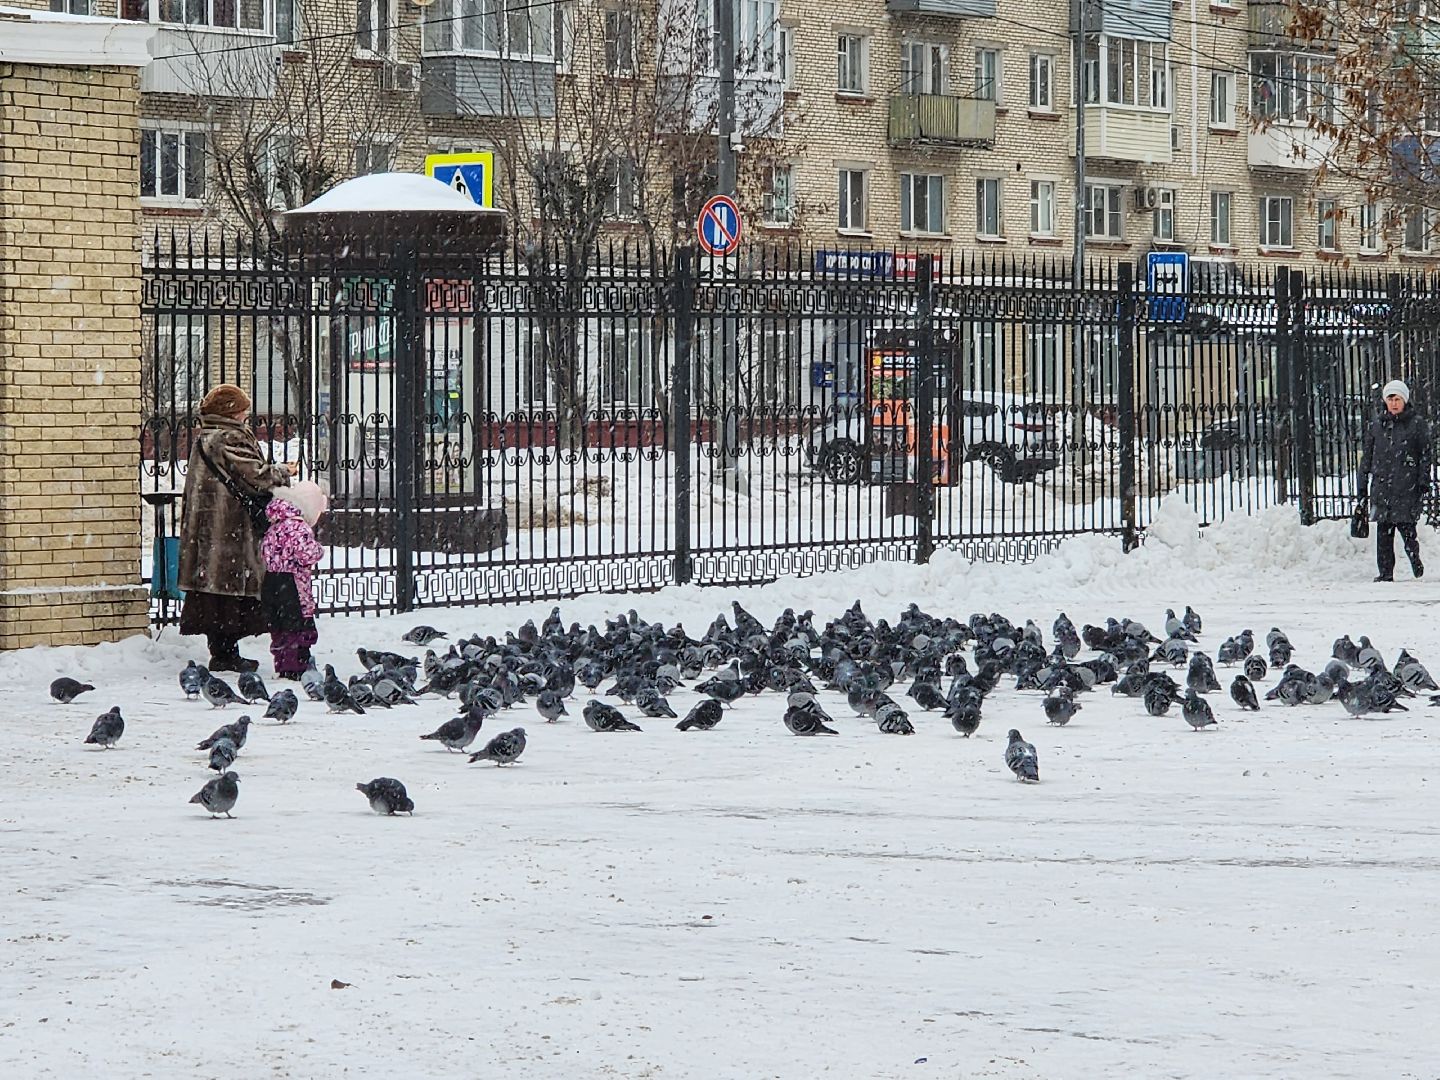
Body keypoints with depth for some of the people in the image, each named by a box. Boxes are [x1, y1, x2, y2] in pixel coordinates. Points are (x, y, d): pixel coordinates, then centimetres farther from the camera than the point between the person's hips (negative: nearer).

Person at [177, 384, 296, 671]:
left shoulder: (204, 439, 17)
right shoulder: (229, 440, -15)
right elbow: (255, 477, -17)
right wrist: (283, 473, 0)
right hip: (228, 530, -10)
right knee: (229, 584, -6)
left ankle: (224, 652, 16)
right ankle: (224, 653, -5)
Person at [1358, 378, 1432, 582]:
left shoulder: (1417, 424, 4)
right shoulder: (1376, 425, 12)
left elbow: (1425, 456, 4)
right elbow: (1367, 457, 16)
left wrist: (1424, 483, -5)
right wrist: (1362, 486, 13)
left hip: (1407, 487, -3)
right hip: (1381, 487, 3)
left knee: (1406, 526, -8)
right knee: (1383, 531, -1)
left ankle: (1415, 558, 19)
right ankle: (1385, 571, 5)